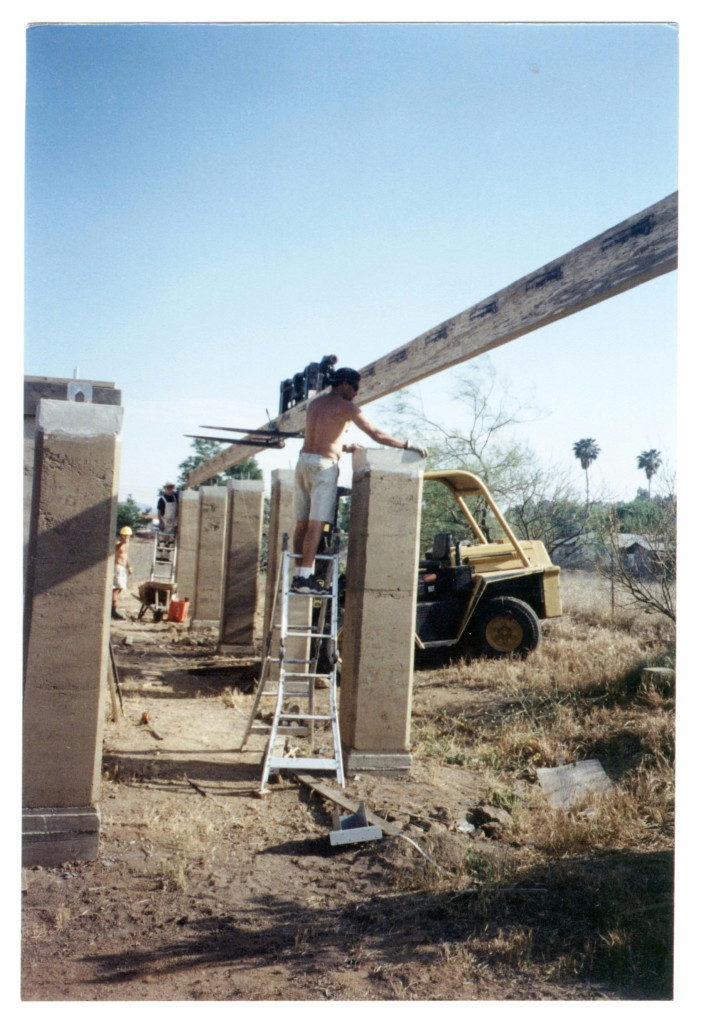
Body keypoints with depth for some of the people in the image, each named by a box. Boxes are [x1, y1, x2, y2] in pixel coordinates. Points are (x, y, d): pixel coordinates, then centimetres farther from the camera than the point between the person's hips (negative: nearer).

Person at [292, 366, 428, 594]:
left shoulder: (315, 402, 19)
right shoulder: (345, 406, -5)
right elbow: (376, 434, -8)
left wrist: (344, 447, 27)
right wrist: (407, 446, -1)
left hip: (304, 461, 8)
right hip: (323, 464, -8)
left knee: (303, 523, 9)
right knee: (316, 524, -10)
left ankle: (299, 575, 11)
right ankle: (305, 578, -14)